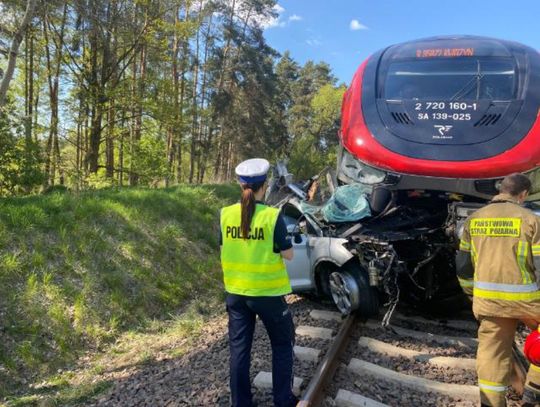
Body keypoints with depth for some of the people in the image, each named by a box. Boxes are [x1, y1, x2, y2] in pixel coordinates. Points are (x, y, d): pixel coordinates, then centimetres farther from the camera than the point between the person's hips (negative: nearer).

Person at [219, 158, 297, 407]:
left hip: (236, 292, 4)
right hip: (268, 292, -3)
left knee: (239, 348, 16)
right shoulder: (272, 216, -18)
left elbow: (225, 249, 5)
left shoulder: (226, 214, -5)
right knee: (282, 345, 18)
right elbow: (288, 254, -11)